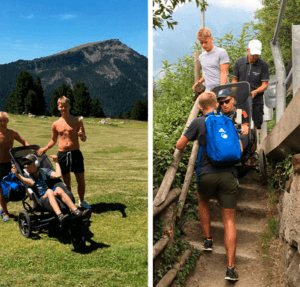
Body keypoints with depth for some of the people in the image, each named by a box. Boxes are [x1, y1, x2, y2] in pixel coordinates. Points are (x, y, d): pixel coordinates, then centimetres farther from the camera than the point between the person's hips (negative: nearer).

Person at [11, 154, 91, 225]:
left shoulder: (43, 171, 20)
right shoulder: (25, 175, 10)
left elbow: (58, 175, 6)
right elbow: (31, 183, -15)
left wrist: (56, 162, 17)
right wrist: (17, 175, -27)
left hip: (51, 196, 3)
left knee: (58, 189, -28)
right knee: (49, 191, -33)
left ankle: (76, 212, -40)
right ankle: (60, 216, -56)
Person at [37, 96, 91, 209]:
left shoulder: (77, 121, 1)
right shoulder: (56, 124, 6)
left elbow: (84, 139, 1)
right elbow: (53, 140, 17)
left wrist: (82, 135, -22)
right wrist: (45, 148, -1)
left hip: (76, 153, -1)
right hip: (62, 154, 1)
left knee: (81, 180, 4)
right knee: (66, 181, 7)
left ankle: (81, 201, 25)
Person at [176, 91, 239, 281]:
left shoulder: (198, 123, 1)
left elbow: (180, 146, 4)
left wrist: (188, 141, 25)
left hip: (207, 175, -1)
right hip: (229, 175, 2)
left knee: (203, 201, 32)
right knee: (229, 221, 5)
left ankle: (208, 240, 29)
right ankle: (231, 268, -1)